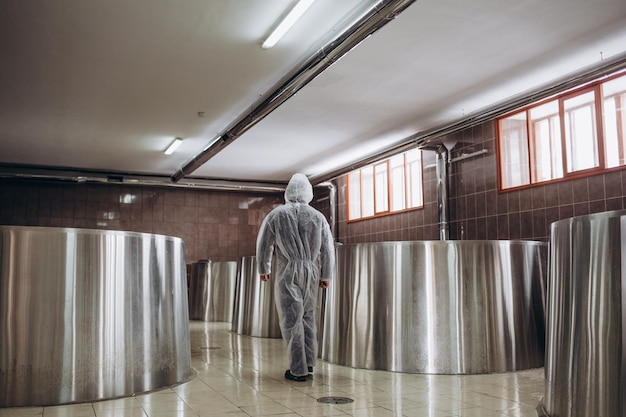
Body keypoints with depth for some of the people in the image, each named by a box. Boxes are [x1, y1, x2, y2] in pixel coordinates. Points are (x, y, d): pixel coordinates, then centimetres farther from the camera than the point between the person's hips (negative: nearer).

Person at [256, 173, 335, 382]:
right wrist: (326, 275, 16)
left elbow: (263, 244, 6)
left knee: (291, 319, 0)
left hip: (287, 272, -3)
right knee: (308, 317, 17)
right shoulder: (318, 217, 4)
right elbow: (328, 248, 6)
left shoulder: (276, 214, -1)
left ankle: (298, 370, 1)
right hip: (311, 272, 3)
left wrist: (263, 269, 20)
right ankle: (309, 362, 20)